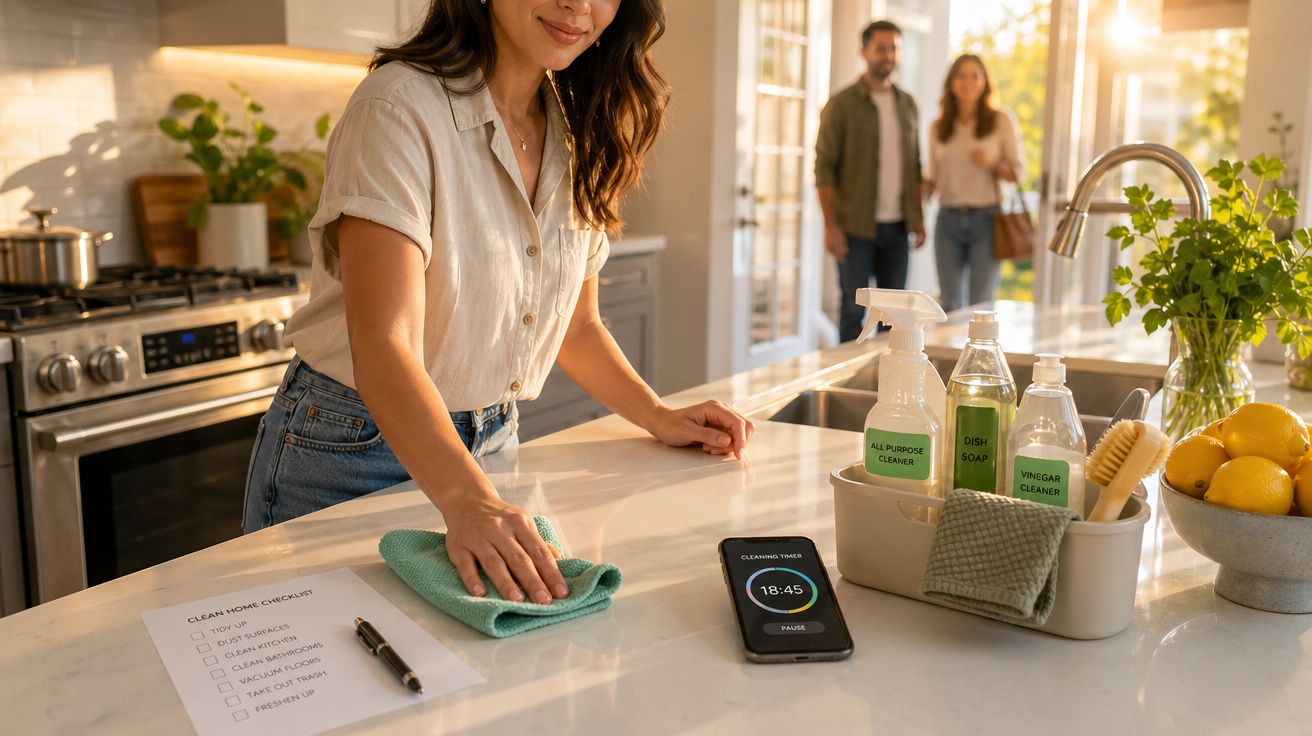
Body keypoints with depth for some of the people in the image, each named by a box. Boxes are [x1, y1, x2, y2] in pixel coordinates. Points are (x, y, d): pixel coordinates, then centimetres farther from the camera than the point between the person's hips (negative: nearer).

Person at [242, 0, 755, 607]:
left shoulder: (577, 139, 1)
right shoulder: (404, 106, -21)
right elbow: (384, 344, -30)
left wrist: (659, 418, -2)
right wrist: (468, 501, -43)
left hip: (489, 443, 6)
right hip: (357, 448, -5)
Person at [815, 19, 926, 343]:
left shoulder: (908, 104, 11)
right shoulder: (842, 104, -4)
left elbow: (914, 166, 16)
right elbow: (824, 167, -8)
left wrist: (918, 217, 10)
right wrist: (830, 225, -14)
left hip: (897, 227, 5)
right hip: (856, 227, -4)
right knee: (854, 308, 1)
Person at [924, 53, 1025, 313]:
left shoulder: (1002, 120, 2)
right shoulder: (938, 127, 9)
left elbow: (1018, 171, 2)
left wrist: (991, 165, -16)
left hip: (986, 219, -2)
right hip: (948, 220, 2)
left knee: (981, 304, -2)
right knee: (949, 304, 4)